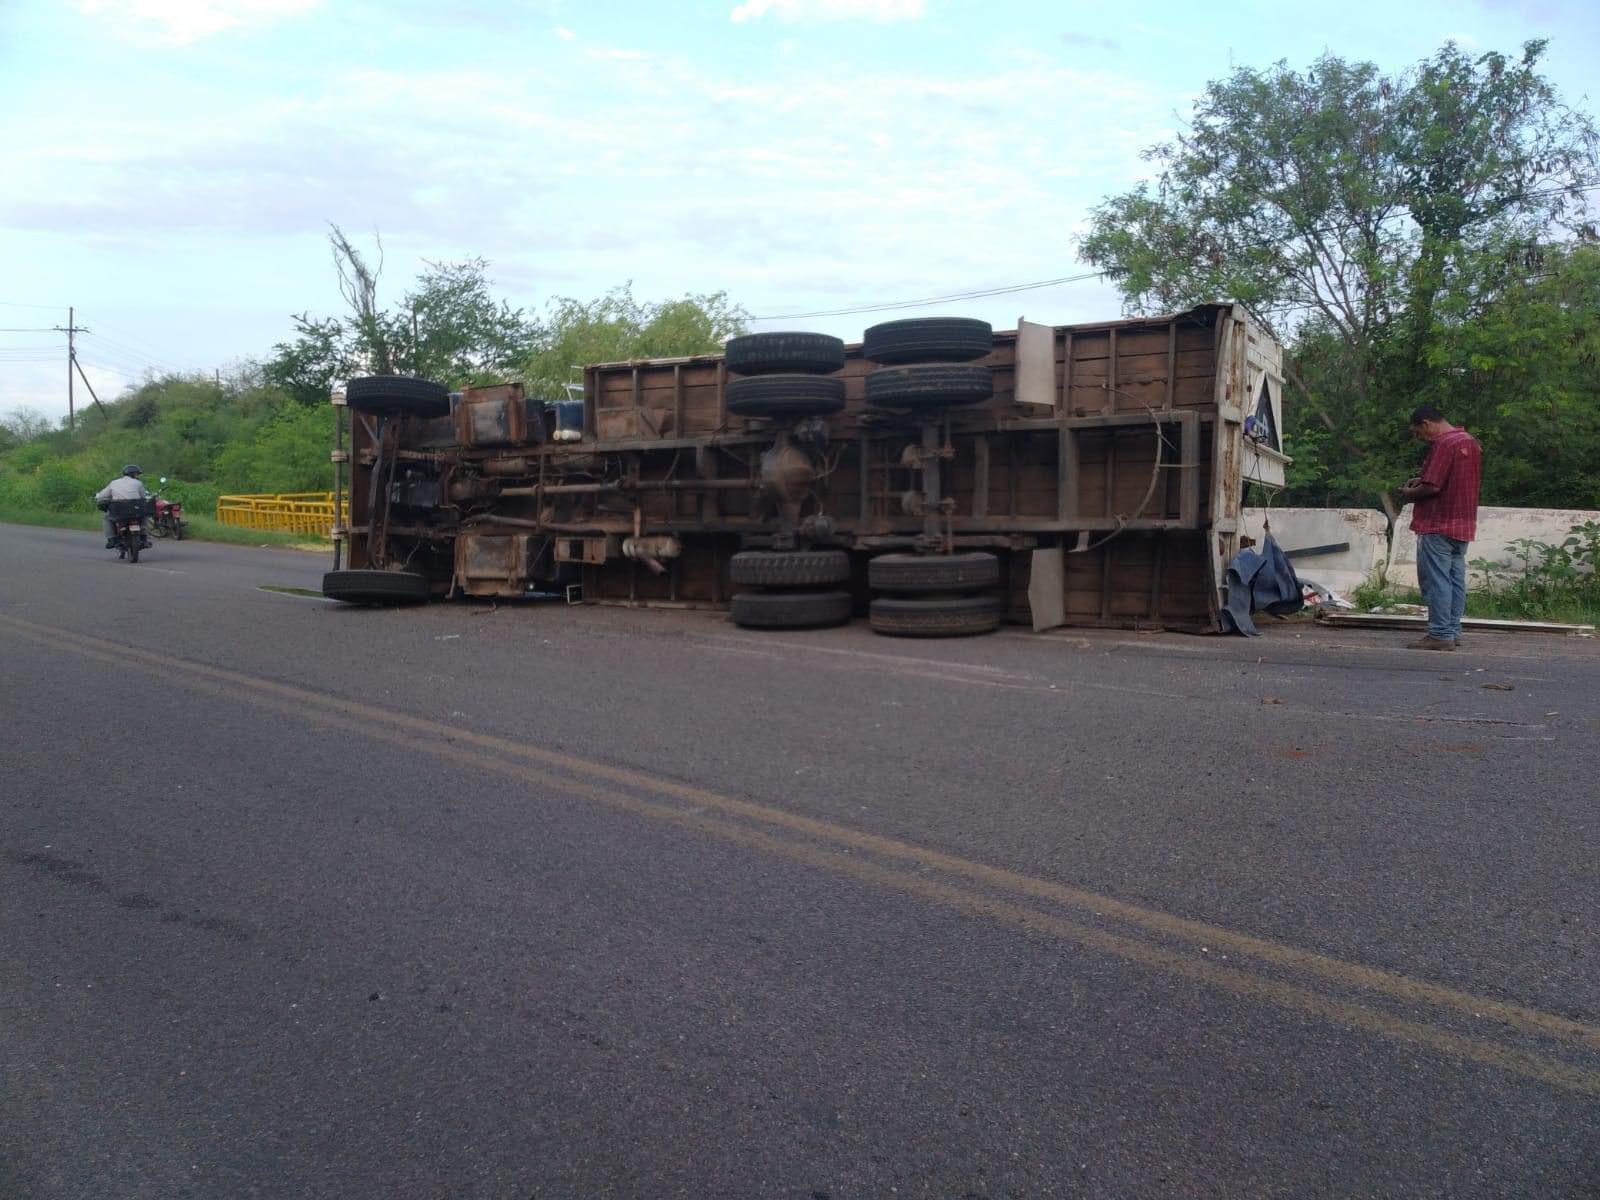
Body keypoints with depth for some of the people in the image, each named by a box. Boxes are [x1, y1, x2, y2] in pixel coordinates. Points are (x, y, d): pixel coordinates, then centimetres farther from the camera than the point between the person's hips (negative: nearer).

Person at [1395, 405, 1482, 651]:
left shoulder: (1443, 444, -16)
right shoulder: (1470, 441, 14)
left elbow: (1432, 487, -22)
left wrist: (1410, 493, -5)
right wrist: (1422, 480, 14)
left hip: (1438, 525, -9)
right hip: (1463, 524, 9)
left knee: (1436, 580, -6)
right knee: (1456, 579, 11)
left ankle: (1440, 635, -6)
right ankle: (1453, 631, 14)